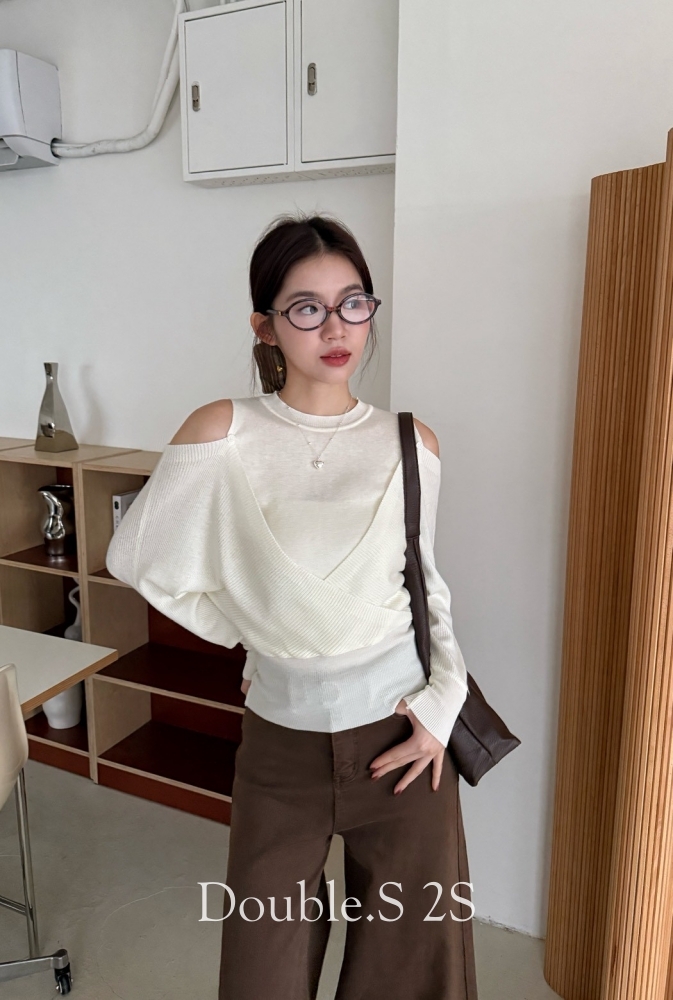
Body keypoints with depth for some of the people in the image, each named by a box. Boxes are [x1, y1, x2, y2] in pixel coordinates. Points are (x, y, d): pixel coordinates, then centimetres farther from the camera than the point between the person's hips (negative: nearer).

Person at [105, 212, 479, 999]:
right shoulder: (224, 433, -11)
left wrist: (443, 698, -4)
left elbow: (425, 578, 6)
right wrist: (247, 630, -1)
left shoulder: (409, 442, -4)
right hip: (282, 741, -1)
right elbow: (136, 558, -3)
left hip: (402, 732, 2)